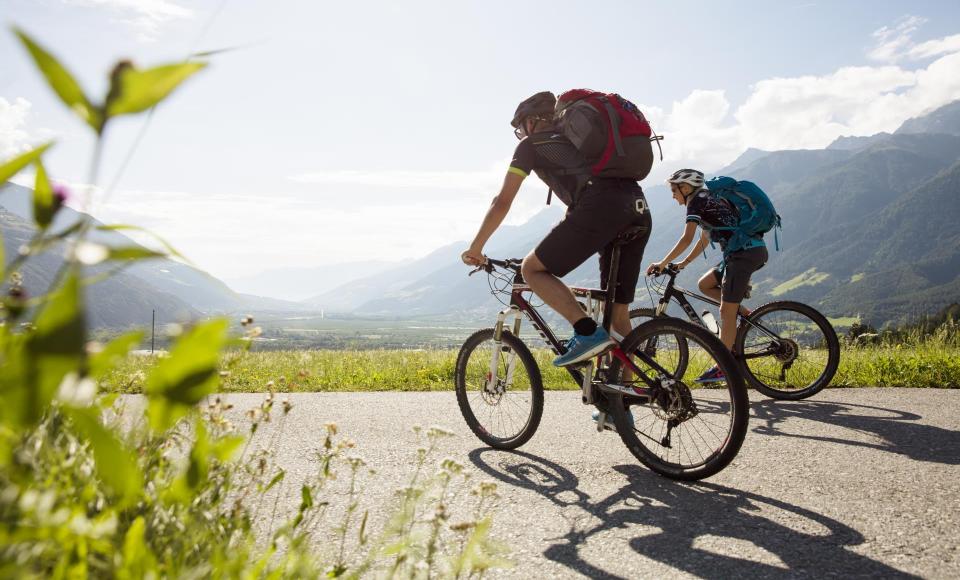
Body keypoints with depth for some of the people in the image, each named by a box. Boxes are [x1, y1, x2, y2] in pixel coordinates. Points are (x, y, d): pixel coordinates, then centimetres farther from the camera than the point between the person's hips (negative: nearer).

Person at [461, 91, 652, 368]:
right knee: (619, 311, 14)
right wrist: (563, 247, 52)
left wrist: (475, 248, 20)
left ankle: (587, 332, -9)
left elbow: (502, 201, 12)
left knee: (532, 269, 5)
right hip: (639, 210, 8)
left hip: (600, 207, -7)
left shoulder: (532, 144, 17)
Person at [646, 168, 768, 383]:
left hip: (744, 252, -9)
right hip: (755, 250, 9)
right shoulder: (708, 198, 23)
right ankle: (745, 314, 12)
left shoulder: (696, 201, -5)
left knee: (726, 312, -7)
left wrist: (662, 263, -11)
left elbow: (687, 238, -16)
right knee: (705, 285, 15)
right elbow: (704, 240, 26)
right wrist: (683, 263, 25)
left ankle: (722, 368, -3)